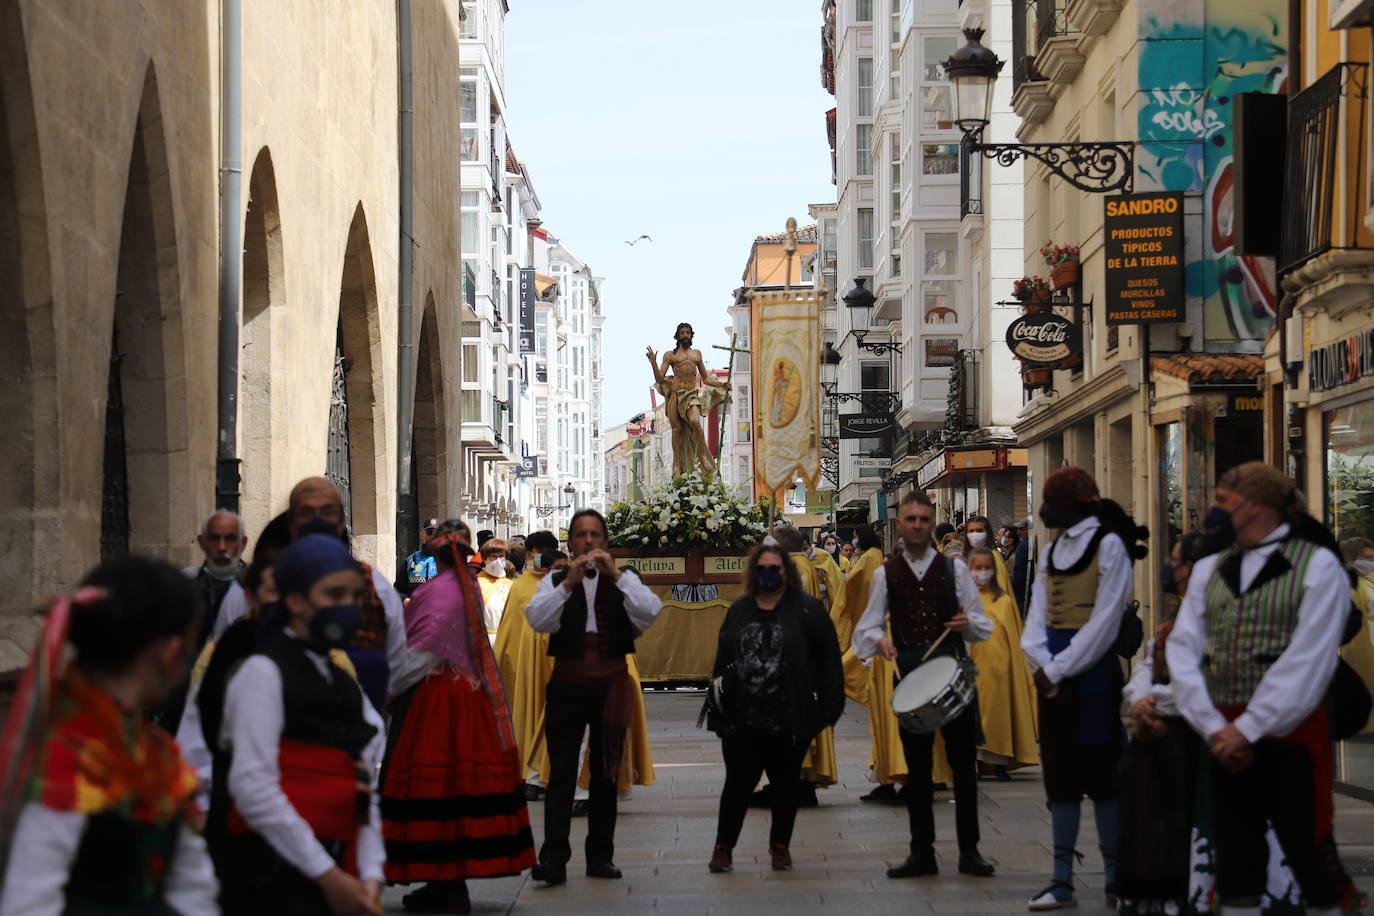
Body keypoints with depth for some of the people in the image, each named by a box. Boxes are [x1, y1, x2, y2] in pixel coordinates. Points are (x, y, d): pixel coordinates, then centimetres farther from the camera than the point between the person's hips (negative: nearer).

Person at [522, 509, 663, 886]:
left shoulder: (624, 581, 7)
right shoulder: (555, 582, 6)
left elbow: (650, 614, -11)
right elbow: (537, 619, -11)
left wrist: (616, 575, -17)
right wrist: (568, 583, -20)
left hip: (612, 685, 1)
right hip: (567, 686, -1)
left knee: (606, 774, 9)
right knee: (561, 774, -8)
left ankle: (600, 855, 16)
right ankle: (554, 858, -11)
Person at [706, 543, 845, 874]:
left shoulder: (808, 609, -1)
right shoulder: (739, 610, 11)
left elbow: (830, 662, -3)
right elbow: (722, 660, 14)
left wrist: (830, 710, -8)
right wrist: (717, 706, 8)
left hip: (789, 721, -2)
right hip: (742, 720, 2)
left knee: (785, 784, 10)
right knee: (737, 783, 4)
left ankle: (780, 845, 24)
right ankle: (723, 846, 14)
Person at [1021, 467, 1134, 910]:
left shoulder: (1108, 545, -7)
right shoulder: (1050, 552, 14)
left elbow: (1104, 621, -14)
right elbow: (1037, 618, 8)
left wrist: (1060, 669, -15)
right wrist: (1045, 667, -9)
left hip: (1093, 672, -7)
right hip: (1054, 675, 7)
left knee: (1101, 774, -3)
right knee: (1059, 776, 7)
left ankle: (1115, 878, 4)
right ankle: (1062, 880, 11)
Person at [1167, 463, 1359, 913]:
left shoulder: (1317, 565, -5)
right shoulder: (1210, 568, 12)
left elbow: (1306, 663, -13)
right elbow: (1183, 648, 4)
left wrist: (1248, 728, -15)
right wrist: (1214, 726, -8)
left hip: (1291, 736, -5)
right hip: (1227, 738, 5)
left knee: (1311, 855, -4)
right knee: (1234, 859, 9)